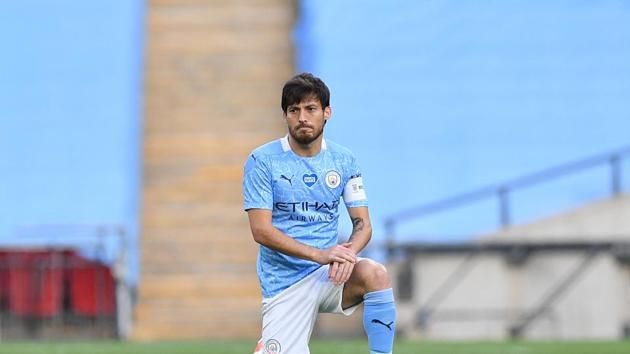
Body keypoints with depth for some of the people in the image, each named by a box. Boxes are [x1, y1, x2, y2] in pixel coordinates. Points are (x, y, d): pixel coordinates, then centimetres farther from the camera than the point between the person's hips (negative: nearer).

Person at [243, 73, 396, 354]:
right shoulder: (262, 160, -6)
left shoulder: (344, 161, 5)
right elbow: (261, 230, -13)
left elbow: (363, 224, 3)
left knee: (375, 274, -30)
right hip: (284, 283, -2)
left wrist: (348, 252, -21)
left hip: (329, 276, 2)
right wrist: (319, 254, -24)